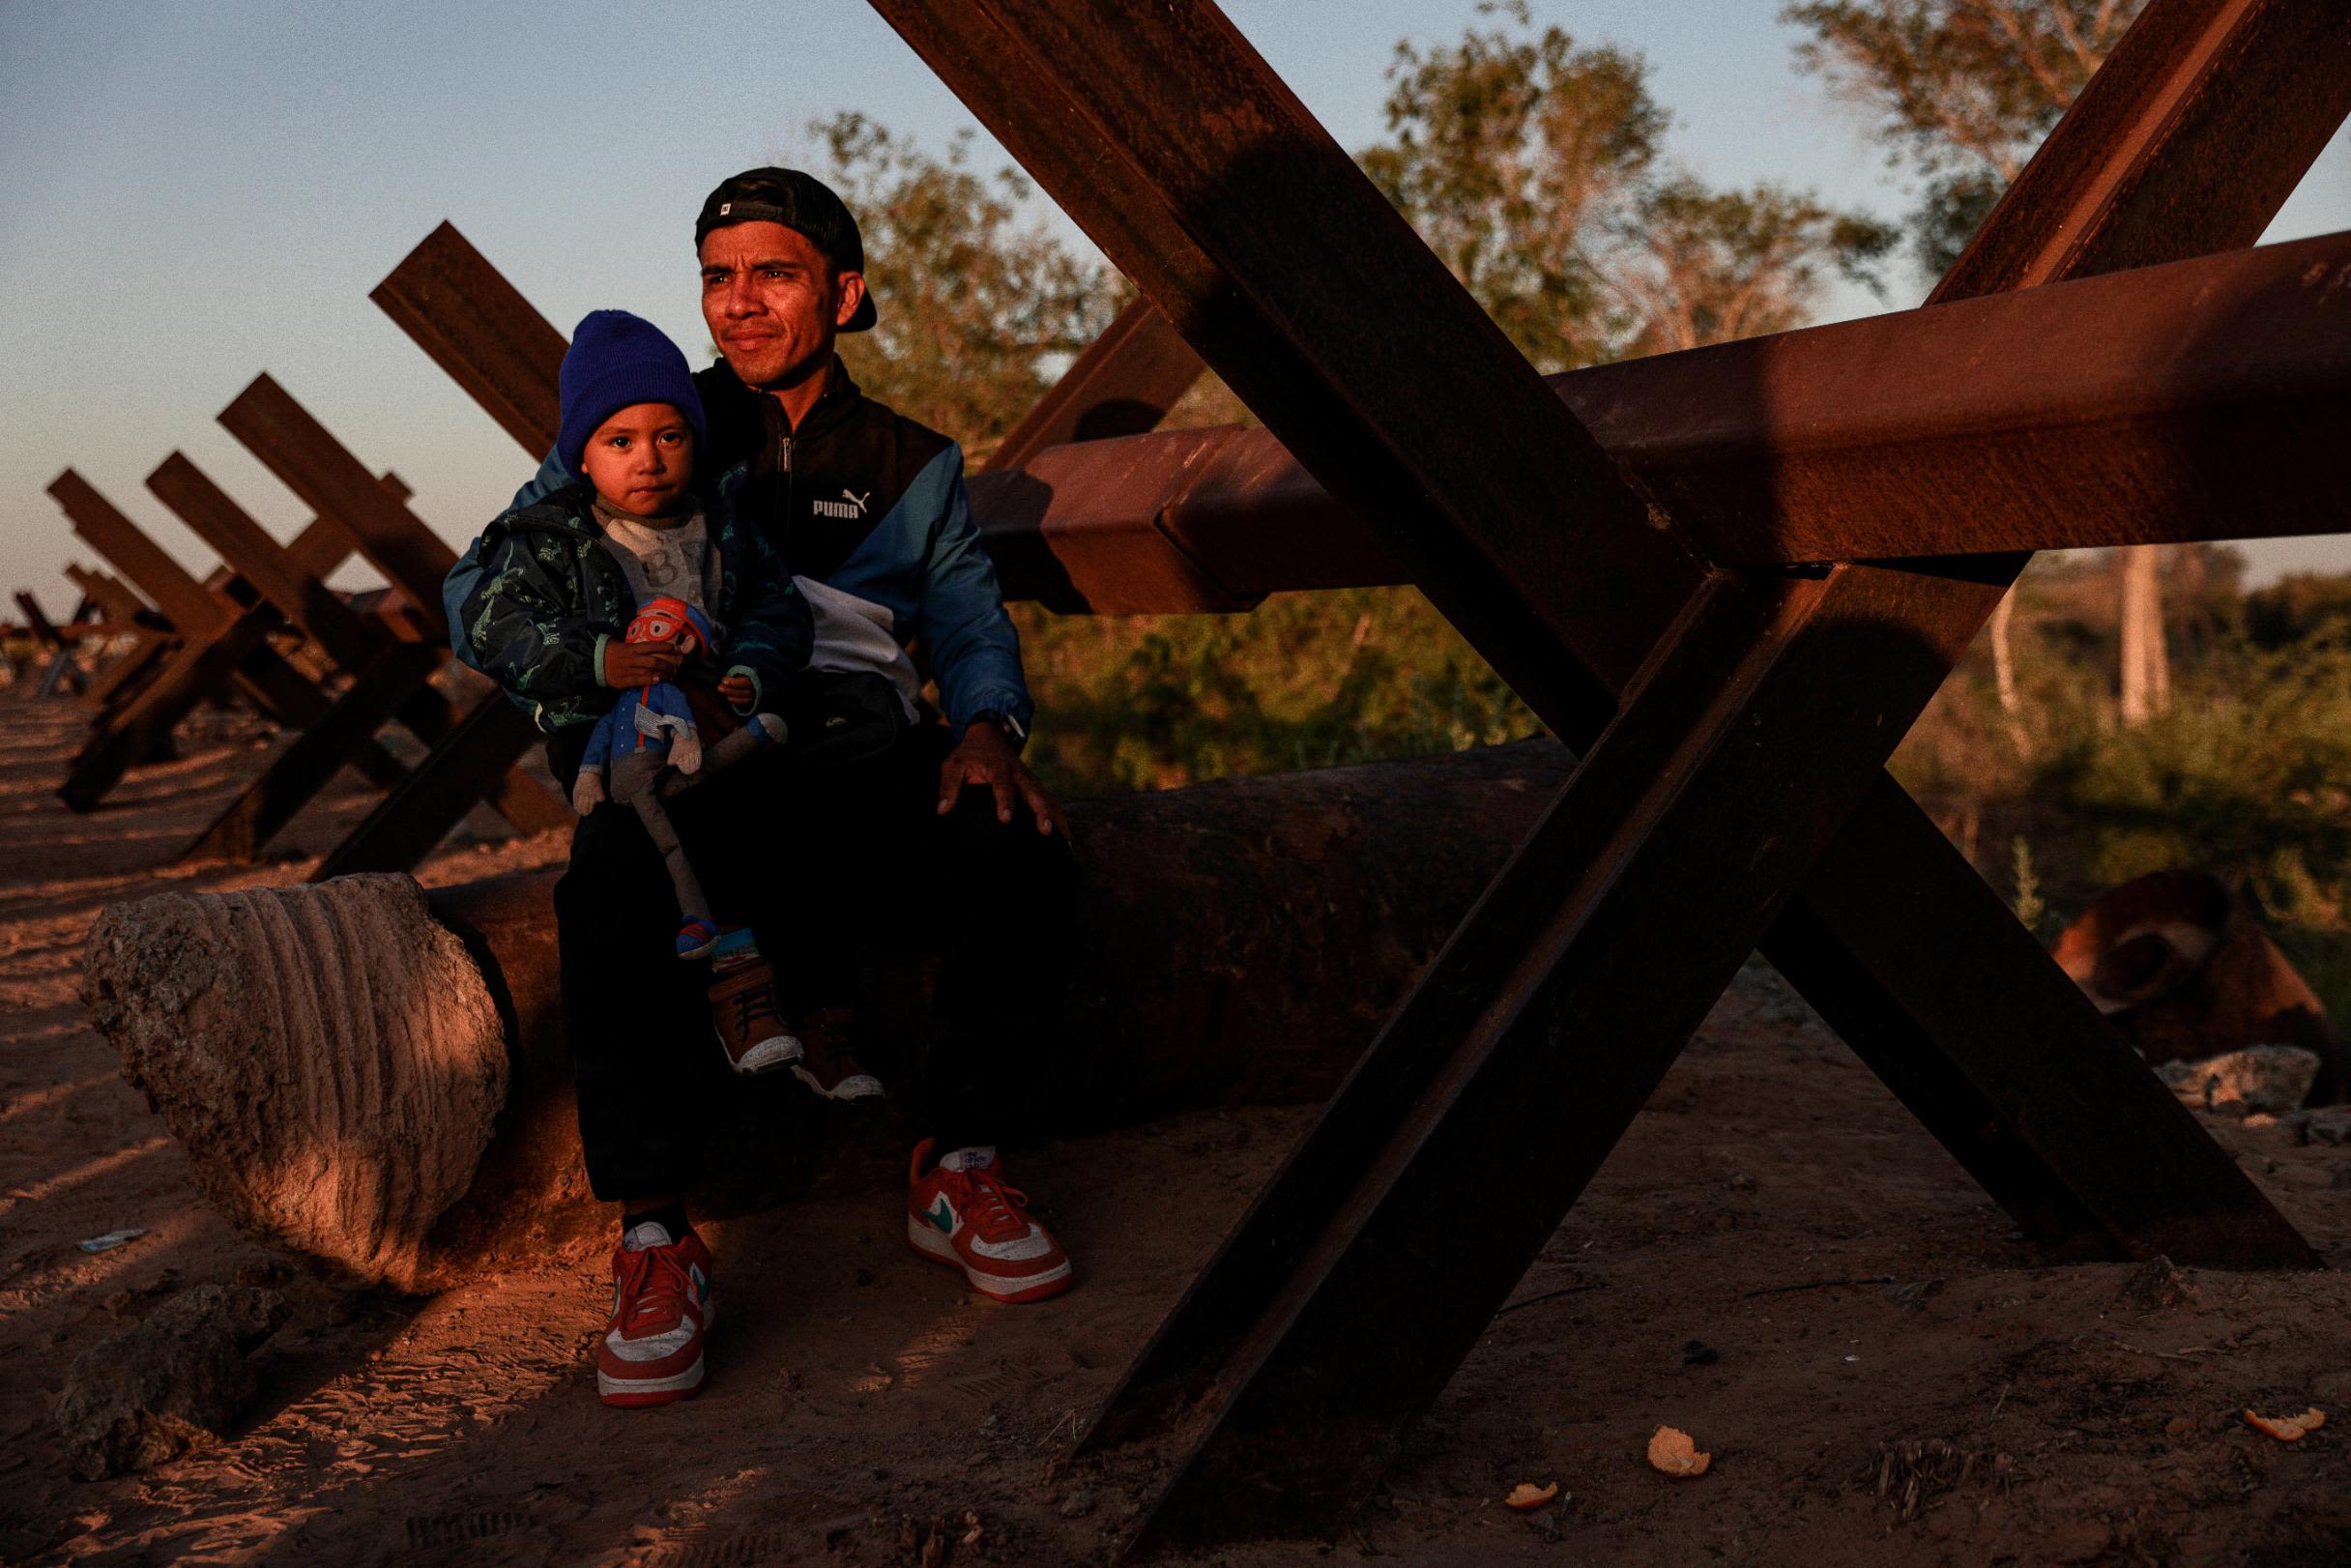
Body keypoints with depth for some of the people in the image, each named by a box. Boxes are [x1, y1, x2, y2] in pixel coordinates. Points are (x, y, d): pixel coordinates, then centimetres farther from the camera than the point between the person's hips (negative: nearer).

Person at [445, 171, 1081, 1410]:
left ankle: (955, 1174, -10)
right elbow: (480, 587, 11)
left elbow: (970, 619, 10)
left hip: (863, 767, 2)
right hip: (691, 777, -1)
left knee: (1021, 858, -29)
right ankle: (654, 1241, -28)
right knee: (613, 891, -36)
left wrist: (986, 728, -15)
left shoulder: (910, 468, 19)